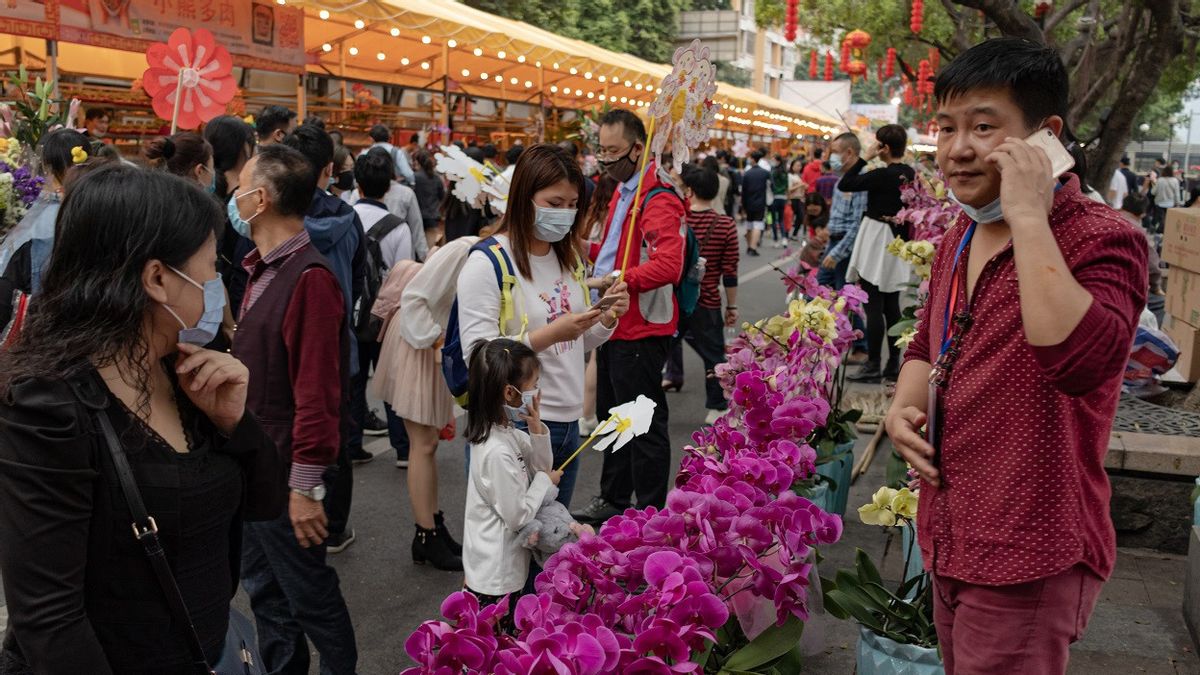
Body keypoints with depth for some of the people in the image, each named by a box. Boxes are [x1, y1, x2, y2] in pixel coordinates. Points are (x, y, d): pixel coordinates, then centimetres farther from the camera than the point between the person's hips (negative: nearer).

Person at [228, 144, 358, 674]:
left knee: (307, 592, 6)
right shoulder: (265, 270, 9)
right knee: (263, 587, 20)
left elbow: (318, 393, -24)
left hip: (283, 470, -9)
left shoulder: (309, 278, -21)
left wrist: (305, 487, -22)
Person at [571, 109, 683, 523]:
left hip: (641, 331, -10)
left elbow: (668, 265, -31)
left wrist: (618, 280, -34)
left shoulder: (658, 199, -18)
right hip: (614, 324, 10)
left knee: (645, 425, 0)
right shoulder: (622, 191, 14)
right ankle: (613, 500, 35)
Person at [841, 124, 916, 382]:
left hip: (877, 243, -8)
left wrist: (866, 158, -9)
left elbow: (844, 184, -14)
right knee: (892, 307, 12)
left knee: (874, 307, -3)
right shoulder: (912, 174, 6)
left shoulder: (883, 175, -17)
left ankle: (873, 366, 0)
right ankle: (894, 364, 17)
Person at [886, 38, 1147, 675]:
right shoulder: (958, 240, 8)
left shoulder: (1102, 238, -17)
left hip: (1028, 560, -7)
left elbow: (1081, 359, -36)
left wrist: (1028, 216, -29)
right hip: (949, 542, 8)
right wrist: (903, 406, 0)